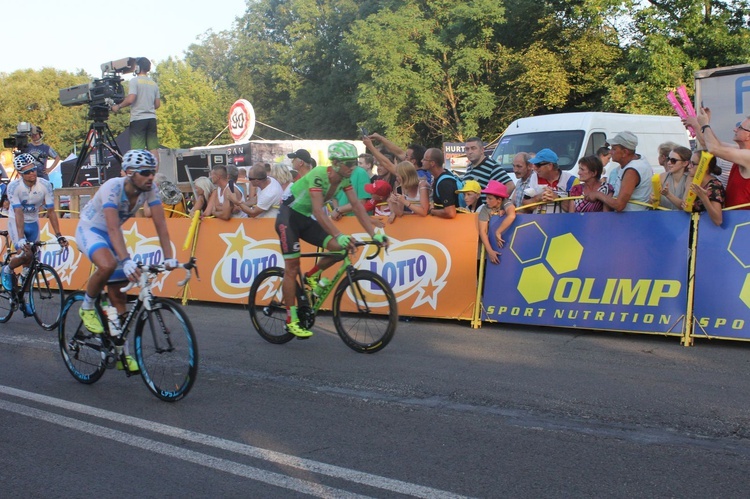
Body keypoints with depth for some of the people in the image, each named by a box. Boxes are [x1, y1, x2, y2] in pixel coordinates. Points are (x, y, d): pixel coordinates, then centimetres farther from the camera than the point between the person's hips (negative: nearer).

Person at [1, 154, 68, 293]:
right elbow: (18, 213, -30)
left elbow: (51, 211, -15)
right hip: (16, 222, -3)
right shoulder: (13, 187, -24)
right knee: (25, 254, -22)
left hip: (33, 223, 3)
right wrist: (21, 238, -39)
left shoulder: (45, 185, -18)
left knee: (32, 258, 0)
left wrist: (59, 235, -20)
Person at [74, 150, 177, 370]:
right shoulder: (112, 188, -34)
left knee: (118, 294, 2)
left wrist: (169, 257, -31)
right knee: (108, 265, -37)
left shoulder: (150, 189, -18)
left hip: (111, 234, 6)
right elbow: (113, 228, -43)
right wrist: (127, 261, -55)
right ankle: (87, 308, -9)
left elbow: (160, 223, -20)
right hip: (89, 230, -6)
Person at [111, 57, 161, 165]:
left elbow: (130, 99, -15)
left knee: (138, 150, -6)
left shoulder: (134, 81, -5)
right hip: (152, 118, 6)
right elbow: (157, 104, 14)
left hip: (138, 119, -5)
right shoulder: (154, 83, 14)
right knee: (153, 148, 4)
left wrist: (118, 106, -2)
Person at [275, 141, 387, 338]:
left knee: (340, 248, -16)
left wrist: (374, 234, -22)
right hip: (289, 216, -6)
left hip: (307, 219, 6)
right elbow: (319, 211, -39)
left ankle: (312, 276, 9)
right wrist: (339, 235, -50)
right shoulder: (318, 176, -30)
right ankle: (291, 320, -2)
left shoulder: (344, 179, -9)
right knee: (292, 268, -9)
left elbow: (357, 206, -11)